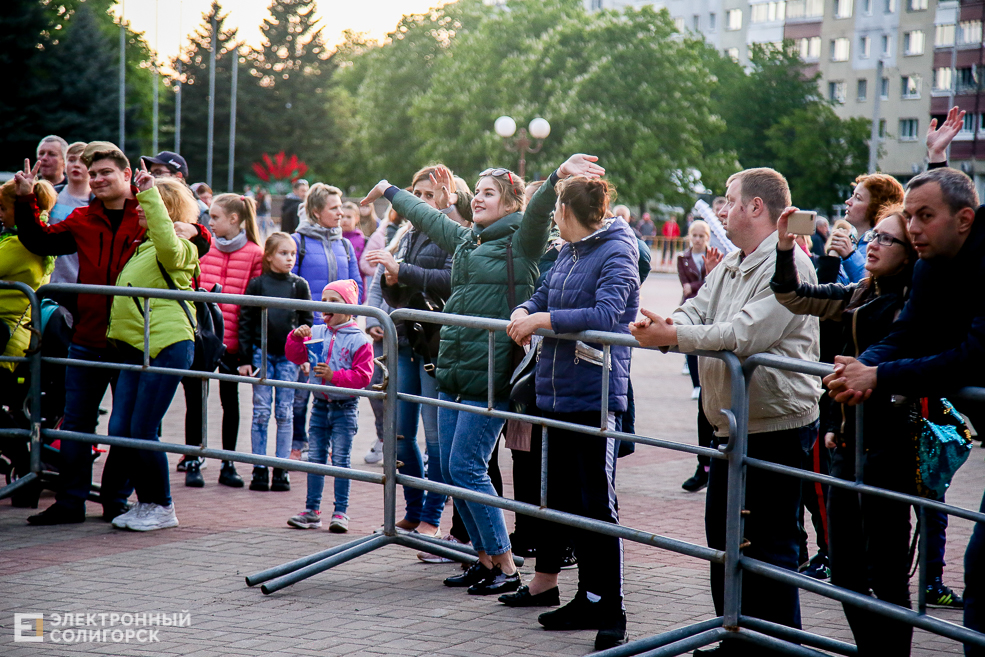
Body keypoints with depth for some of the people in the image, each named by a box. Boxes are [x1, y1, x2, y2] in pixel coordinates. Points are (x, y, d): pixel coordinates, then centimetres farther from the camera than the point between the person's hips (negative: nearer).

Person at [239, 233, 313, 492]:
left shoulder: (300, 286, 5)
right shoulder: (257, 285, 0)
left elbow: (307, 322, 9)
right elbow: (245, 322, 2)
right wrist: (246, 358, -3)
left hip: (289, 356, 1)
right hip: (262, 353, -1)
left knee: (285, 413, 3)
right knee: (261, 412, 0)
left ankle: (282, 469, 8)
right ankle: (259, 469, 6)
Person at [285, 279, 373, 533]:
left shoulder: (359, 340, -8)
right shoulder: (316, 333, 5)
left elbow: (363, 376, -13)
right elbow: (296, 357, 6)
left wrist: (335, 376, -21)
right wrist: (297, 338, -10)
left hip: (345, 408, -5)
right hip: (320, 405, 5)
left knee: (340, 460, -2)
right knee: (315, 458, 8)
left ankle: (340, 512, 5)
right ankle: (312, 511, 15)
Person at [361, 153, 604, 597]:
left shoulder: (521, 241, -3)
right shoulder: (464, 240, 18)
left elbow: (538, 210, -22)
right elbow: (426, 217, 34)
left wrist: (560, 175, -41)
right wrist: (388, 191, 48)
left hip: (490, 375, -8)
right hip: (453, 371, 8)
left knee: (467, 468, -10)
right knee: (450, 469, 8)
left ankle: (506, 568, -1)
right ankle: (485, 561, 17)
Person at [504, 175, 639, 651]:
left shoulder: (617, 253, -12)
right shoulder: (568, 253, 14)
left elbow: (605, 315, -25)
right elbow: (542, 298, 19)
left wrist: (542, 320, -23)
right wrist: (524, 313, -4)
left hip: (594, 393, -9)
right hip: (557, 389, 9)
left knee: (597, 502, -7)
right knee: (562, 495, 16)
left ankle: (610, 612, -3)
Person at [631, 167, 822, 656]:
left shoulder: (787, 265, -15)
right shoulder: (728, 266, 16)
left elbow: (746, 334, -26)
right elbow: (695, 312, 6)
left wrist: (674, 336, -24)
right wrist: (660, 328, -16)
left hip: (777, 428, -10)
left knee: (769, 547, -5)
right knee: (722, 539, 16)